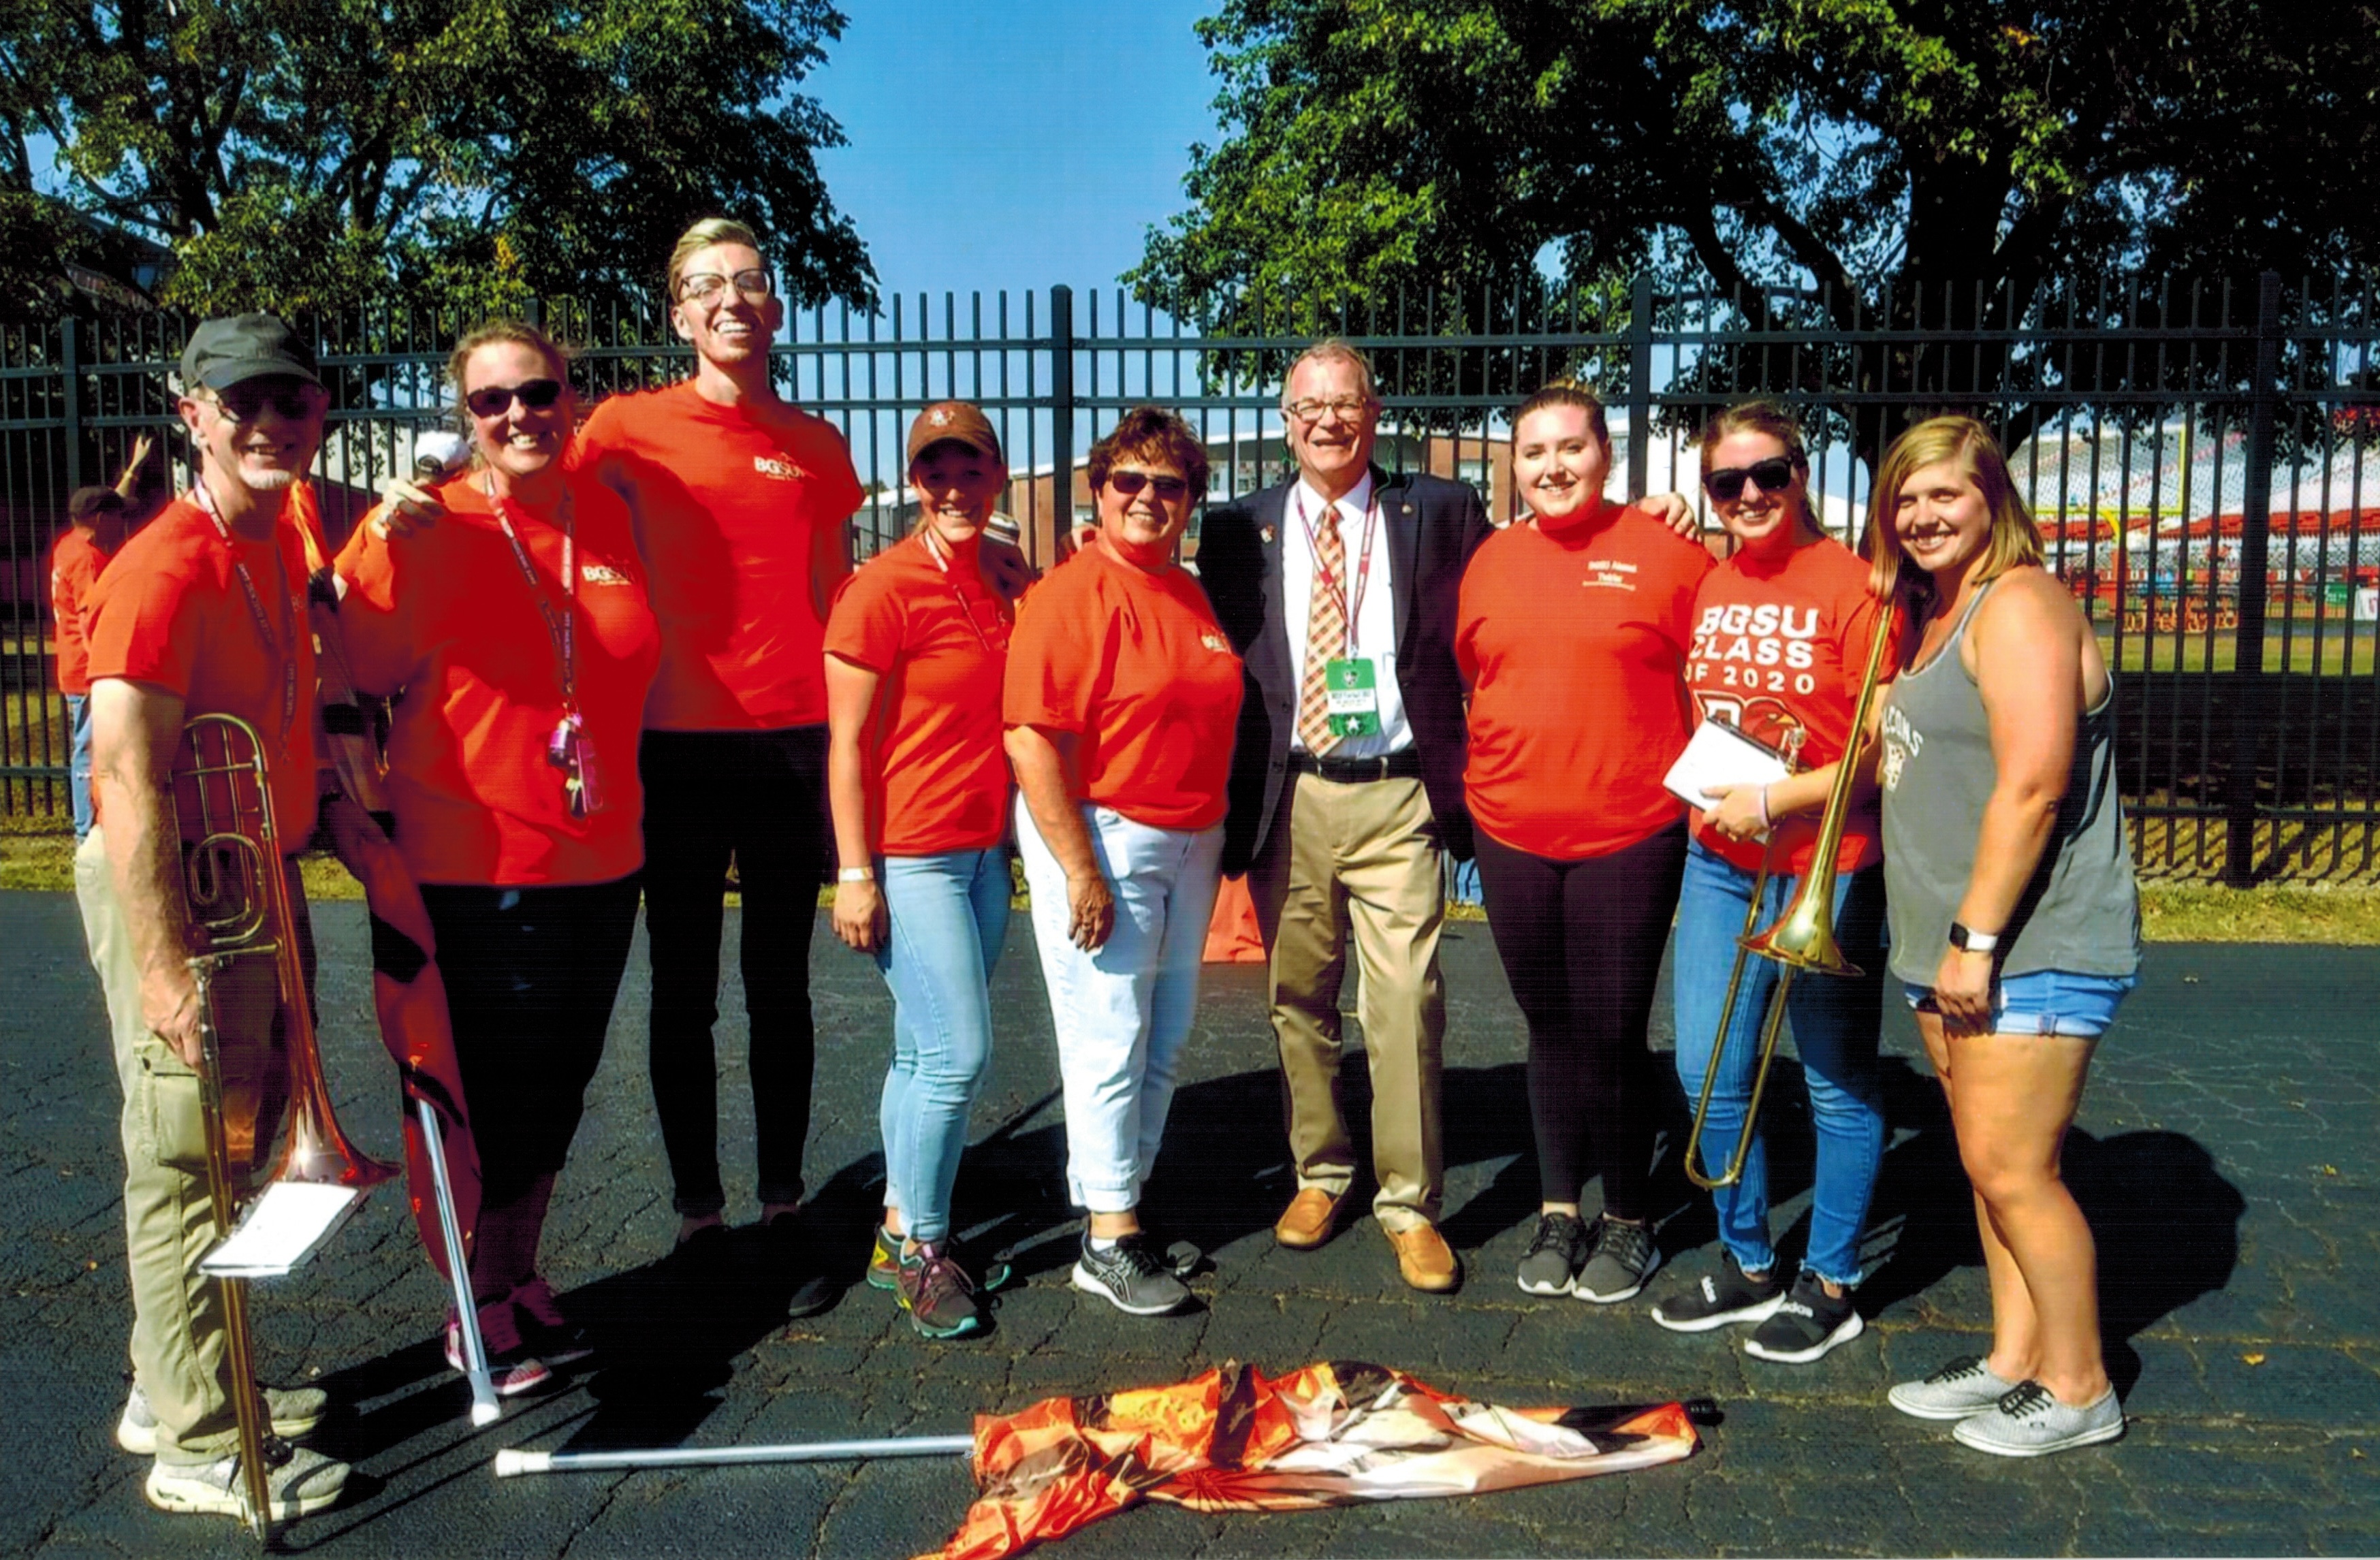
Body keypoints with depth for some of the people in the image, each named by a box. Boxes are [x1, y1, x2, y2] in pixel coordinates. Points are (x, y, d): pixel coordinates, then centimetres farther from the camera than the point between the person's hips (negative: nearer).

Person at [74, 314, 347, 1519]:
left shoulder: (282, 543, 8)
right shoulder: (166, 568, -19)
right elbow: (125, 776, -24)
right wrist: (163, 963, -26)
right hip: (174, 886, -9)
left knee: (245, 1139, 18)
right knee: (186, 1163, 1)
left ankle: (180, 1388, 35)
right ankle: (200, 1447, 14)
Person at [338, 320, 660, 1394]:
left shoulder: (609, 515, 5)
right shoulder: (434, 528, -9)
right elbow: (365, 673, -14)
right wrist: (384, 545, -21)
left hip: (597, 858, 5)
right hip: (474, 863, -5)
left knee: (558, 1083, 17)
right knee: (492, 1091, 5)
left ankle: (521, 1276, 36)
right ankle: (477, 1307, 25)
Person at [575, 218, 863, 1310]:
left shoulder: (816, 445, 8)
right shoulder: (630, 427, 0)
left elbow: (832, 603, 12)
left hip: (792, 743, 2)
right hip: (677, 745, -2)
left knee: (782, 990, 10)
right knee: (683, 993, 7)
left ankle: (784, 1212, 21)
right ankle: (698, 1216, 20)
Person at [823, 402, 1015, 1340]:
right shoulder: (882, 589, -11)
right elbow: (847, 741, -11)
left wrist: (1017, 837, 11)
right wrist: (855, 874, -14)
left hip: (986, 848, 6)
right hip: (909, 852, -6)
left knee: (924, 1056, 13)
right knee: (958, 1054, -6)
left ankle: (902, 1231, 25)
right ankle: (921, 1248, 11)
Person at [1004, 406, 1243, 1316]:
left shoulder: (1190, 597, 11)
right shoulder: (1072, 595, -13)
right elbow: (1032, 739, -20)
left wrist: (1218, 837, 15)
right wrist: (1080, 870, -22)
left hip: (1189, 843, 8)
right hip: (1101, 836, -8)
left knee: (1165, 1040, 14)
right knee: (1110, 1043, -2)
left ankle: (1127, 1199, 29)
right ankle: (1107, 1242, 8)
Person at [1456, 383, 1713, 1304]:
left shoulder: (1664, 552, -4)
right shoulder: (1492, 561, 8)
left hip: (1629, 836, -4)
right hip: (1512, 834, 4)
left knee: (1612, 1034, 1)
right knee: (1550, 1027, 14)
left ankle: (1629, 1221, 21)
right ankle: (1558, 1212, 28)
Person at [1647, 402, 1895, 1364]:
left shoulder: (1851, 583, -10)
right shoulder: (1703, 587, 8)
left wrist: (1775, 800, -17)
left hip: (1826, 866, -6)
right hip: (1718, 861, 6)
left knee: (1839, 1085, 7)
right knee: (1710, 1072, 10)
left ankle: (1829, 1285, 22)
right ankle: (1747, 1265, 28)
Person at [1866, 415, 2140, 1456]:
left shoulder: (2017, 605, -13)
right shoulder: (1932, 617, 17)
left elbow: (2031, 785, -21)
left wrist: (1976, 937, -21)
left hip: (2033, 949, -9)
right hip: (1948, 945, 9)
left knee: (2011, 1168, -4)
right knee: (1987, 1164, 14)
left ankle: (2078, 1389, 12)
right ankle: (2014, 1361, 26)